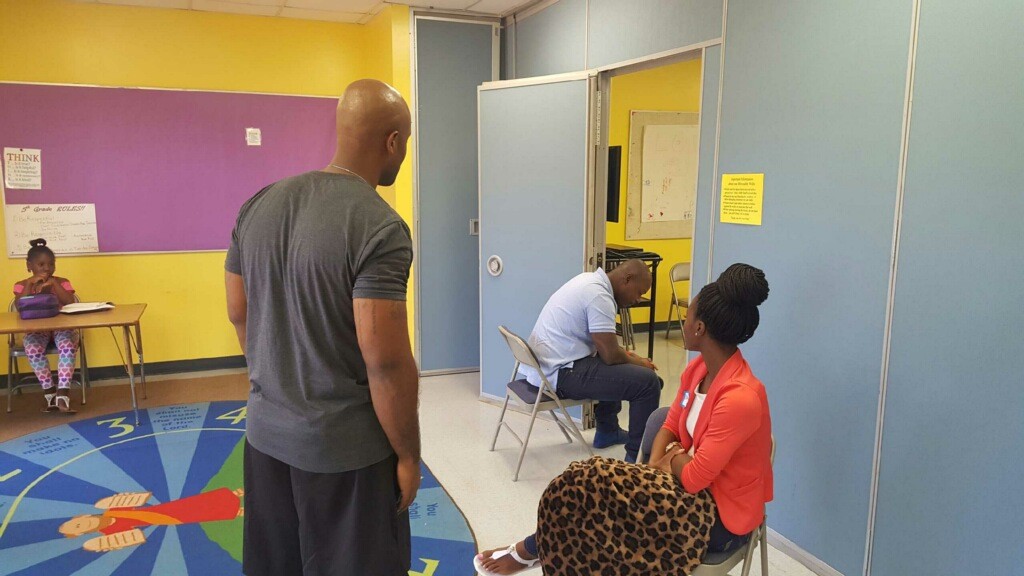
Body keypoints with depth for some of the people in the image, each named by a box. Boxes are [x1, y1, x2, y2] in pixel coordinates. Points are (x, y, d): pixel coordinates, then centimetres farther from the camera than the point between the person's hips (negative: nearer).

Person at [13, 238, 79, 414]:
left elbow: (71, 305, -12)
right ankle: (50, 394, -21)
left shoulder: (62, 282, 3)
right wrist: (30, 284, -16)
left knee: (68, 345, -35)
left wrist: (54, 284, -17)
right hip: (36, 330, 1)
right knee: (33, 349, -34)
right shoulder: (22, 285, 5)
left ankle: (62, 395, -37)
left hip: (61, 327, -1)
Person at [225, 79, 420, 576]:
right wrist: (408, 455, -9)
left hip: (265, 431, 7)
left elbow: (238, 313, 10)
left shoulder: (259, 204, 1)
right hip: (344, 447, -6)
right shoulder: (379, 227, -20)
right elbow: (385, 361, -22)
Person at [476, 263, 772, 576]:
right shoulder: (699, 367, -2)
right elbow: (670, 426, 7)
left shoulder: (740, 398, -31)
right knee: (590, 483, -6)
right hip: (697, 487, 8)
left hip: (719, 518, -8)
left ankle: (531, 550, 10)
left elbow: (692, 478, -27)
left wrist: (672, 456, -6)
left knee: (592, 485, -14)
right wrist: (655, 466, -11)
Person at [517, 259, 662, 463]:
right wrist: (637, 362, 1)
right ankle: (636, 456, -2)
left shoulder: (589, 280, 12)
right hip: (559, 374, -11)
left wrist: (625, 355, 15)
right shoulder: (599, 295, -18)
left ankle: (607, 431, 41)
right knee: (648, 381, -13)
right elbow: (610, 356, -18)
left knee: (616, 367, 32)